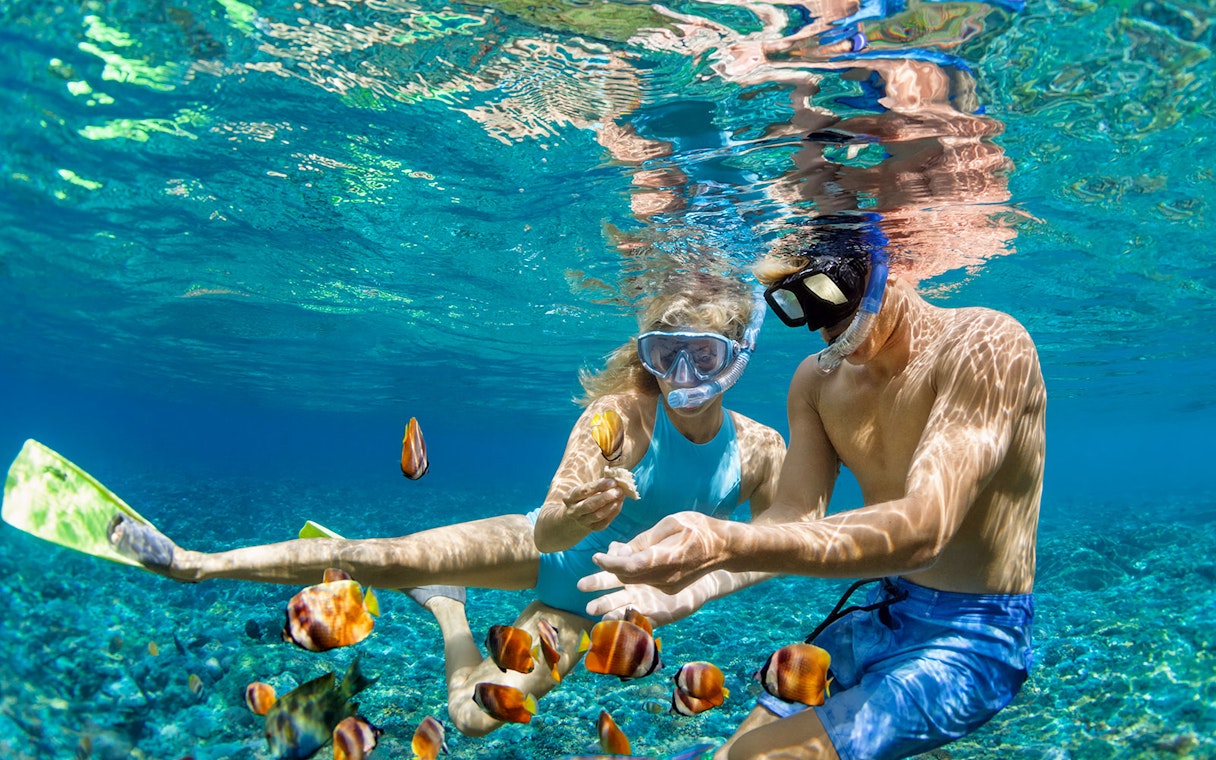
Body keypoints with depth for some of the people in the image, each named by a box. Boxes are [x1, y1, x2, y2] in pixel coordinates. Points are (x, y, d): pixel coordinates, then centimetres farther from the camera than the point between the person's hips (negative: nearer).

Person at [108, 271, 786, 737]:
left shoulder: (760, 449, -20)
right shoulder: (621, 413, -28)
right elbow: (546, 530, -34)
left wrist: (688, 596, -18)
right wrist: (568, 520, -57)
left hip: (593, 599, 3)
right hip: (541, 551, -2)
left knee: (477, 716, 1)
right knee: (389, 557, -18)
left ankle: (445, 603, 33)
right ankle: (198, 563, 4)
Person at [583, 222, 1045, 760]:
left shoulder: (986, 345, -20)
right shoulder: (817, 381, 2)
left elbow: (924, 529, -33)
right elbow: (793, 516, -4)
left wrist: (730, 545, -45)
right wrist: (682, 574, -24)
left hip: (972, 637, -6)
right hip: (879, 616, 7)